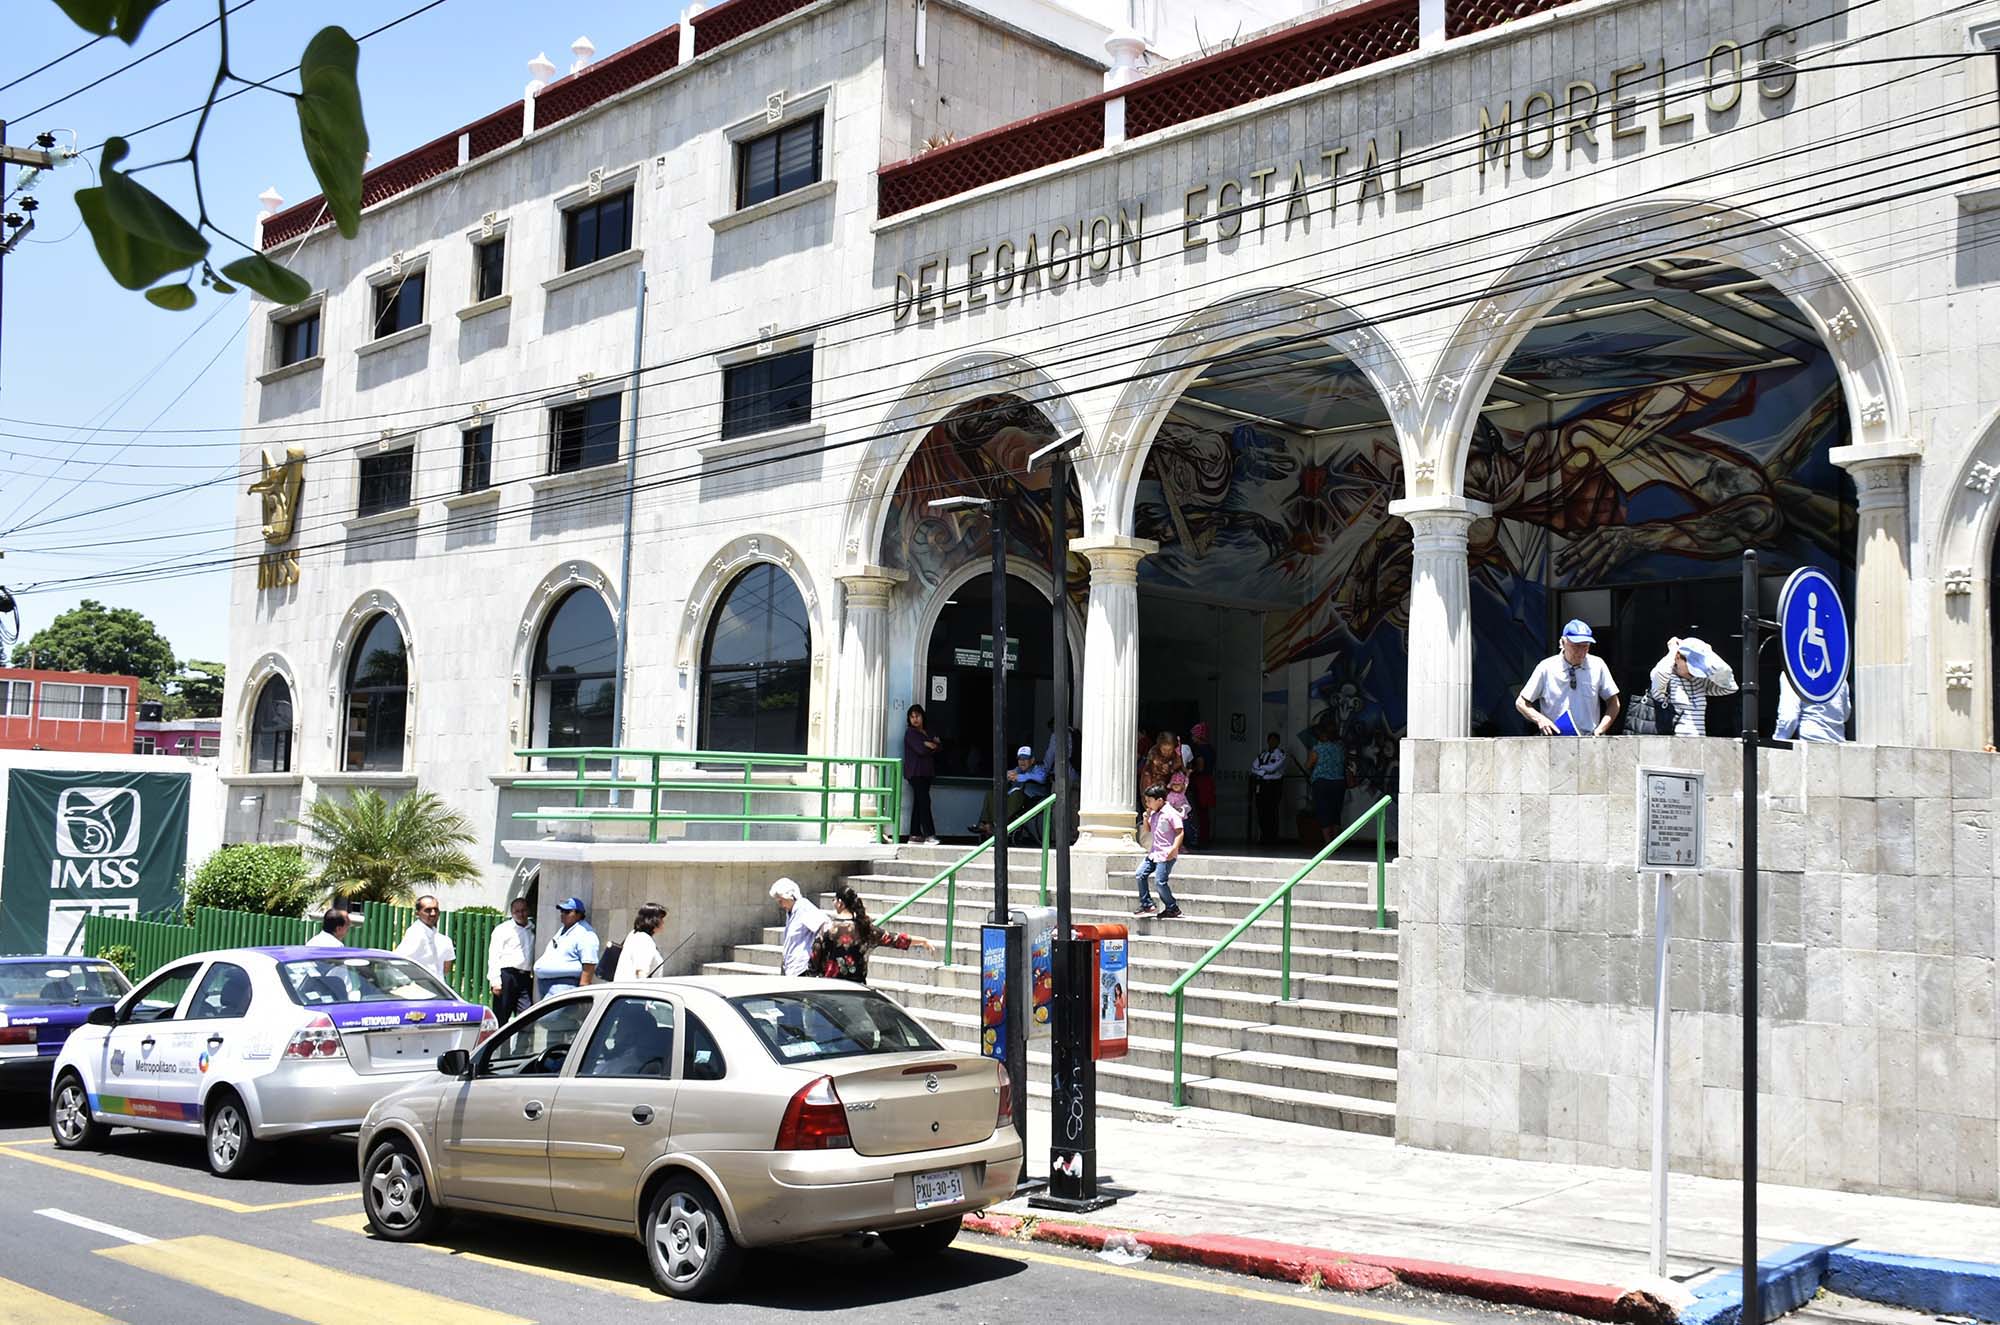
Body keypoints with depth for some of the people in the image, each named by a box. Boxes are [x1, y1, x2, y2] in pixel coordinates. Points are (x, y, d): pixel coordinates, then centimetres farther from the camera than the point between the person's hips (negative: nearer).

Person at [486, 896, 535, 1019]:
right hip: (507, 975, -4)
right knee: (501, 1017, -1)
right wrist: (495, 981, -10)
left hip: (526, 977, 4)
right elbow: (494, 956, -3)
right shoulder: (502, 929, 3)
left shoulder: (532, 930, 16)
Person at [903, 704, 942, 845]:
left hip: (927, 772, 7)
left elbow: (939, 747, 9)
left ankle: (915, 834, 6)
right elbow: (920, 750, -14)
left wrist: (930, 745, -9)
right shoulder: (910, 732, -3)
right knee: (924, 801, -14)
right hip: (915, 772, -7)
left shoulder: (928, 732, 19)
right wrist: (933, 746, 2)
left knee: (919, 802, 5)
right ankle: (929, 835, -20)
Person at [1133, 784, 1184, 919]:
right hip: (1153, 853, 9)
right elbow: (1148, 830, 25)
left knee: (1160, 881, -12)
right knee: (1140, 874, 4)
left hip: (1166, 855, -9)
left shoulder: (1171, 813, -12)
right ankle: (1146, 904, 12)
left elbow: (1180, 832, -16)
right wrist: (1146, 818, 7)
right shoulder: (1153, 813, 13)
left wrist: (1174, 849, -25)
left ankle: (1173, 909, 2)